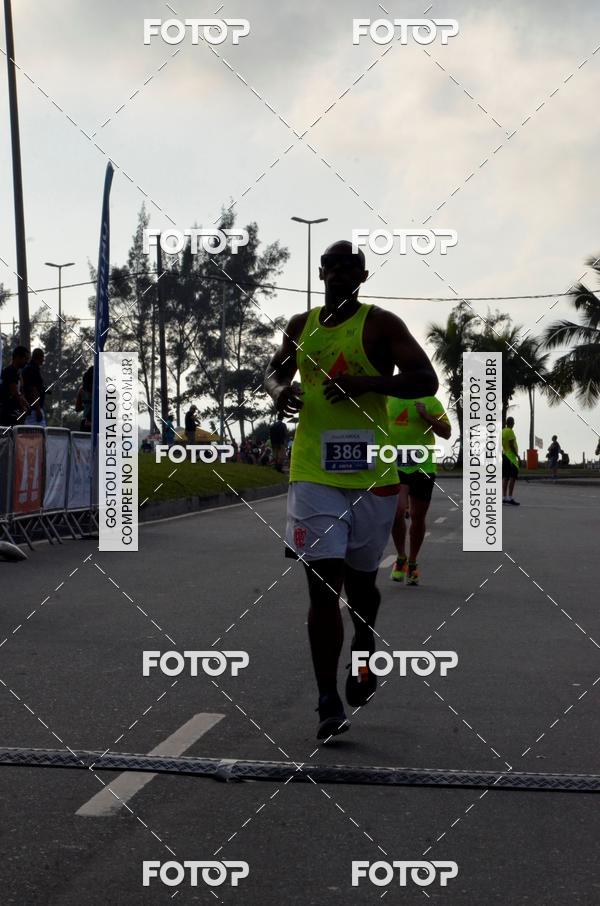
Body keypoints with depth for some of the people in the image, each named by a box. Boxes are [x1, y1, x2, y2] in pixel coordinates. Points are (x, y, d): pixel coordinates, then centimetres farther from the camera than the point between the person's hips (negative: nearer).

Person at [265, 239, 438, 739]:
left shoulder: (381, 324, -2)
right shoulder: (301, 325, 10)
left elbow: (426, 380, -10)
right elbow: (274, 370, 27)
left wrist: (367, 383, -23)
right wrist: (279, 391, 2)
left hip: (371, 474, -1)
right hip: (314, 473, 2)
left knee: (361, 581, 14)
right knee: (323, 583, -8)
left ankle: (365, 657, 45)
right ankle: (329, 703, -3)